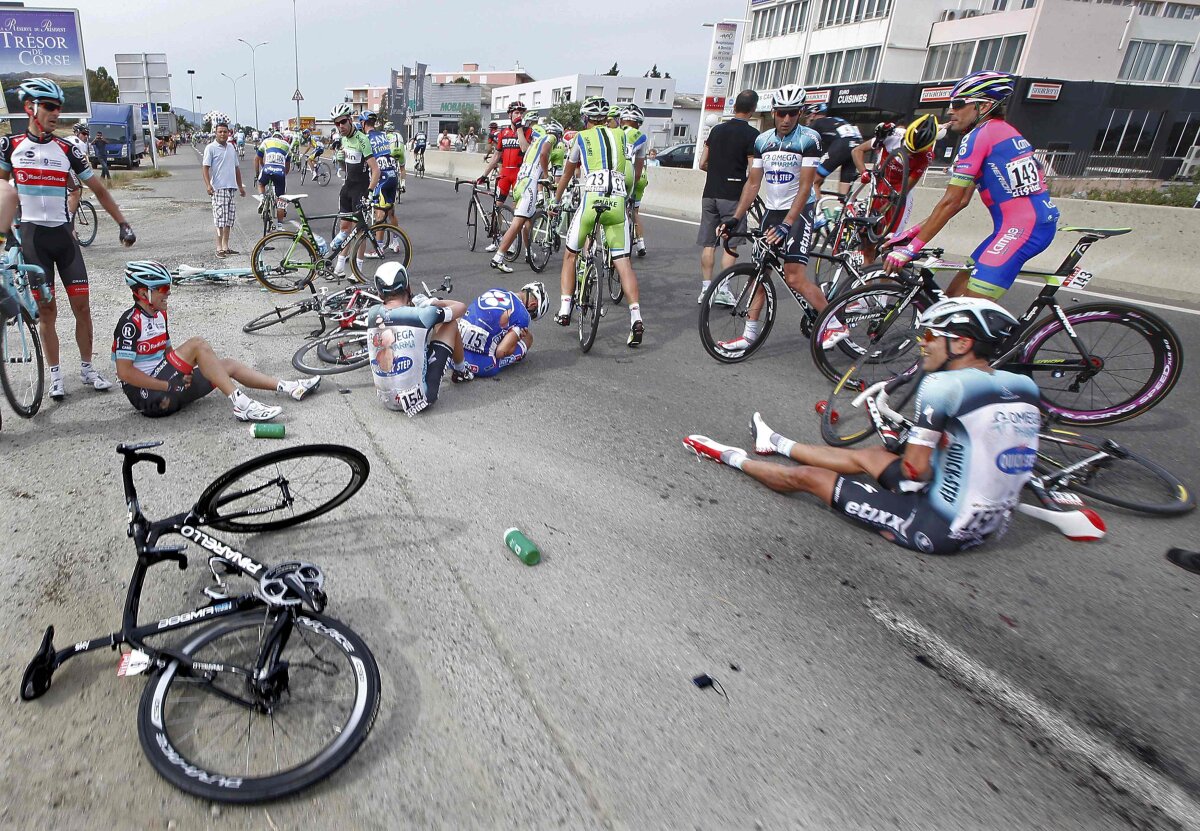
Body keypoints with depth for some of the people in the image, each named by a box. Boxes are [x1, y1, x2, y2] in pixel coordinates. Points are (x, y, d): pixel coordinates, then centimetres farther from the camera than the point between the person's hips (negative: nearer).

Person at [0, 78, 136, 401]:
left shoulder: (68, 149, 1)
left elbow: (99, 189, 5)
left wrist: (123, 223, -3)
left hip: (63, 235, 1)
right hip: (31, 235, -1)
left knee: (82, 305, 0)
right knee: (46, 309, 2)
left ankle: (87, 368, 15)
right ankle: (55, 375, 12)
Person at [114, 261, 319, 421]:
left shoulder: (159, 315, 12)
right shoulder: (131, 322, -15)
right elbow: (124, 372, -19)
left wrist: (184, 372, 0)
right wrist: (168, 386, -19)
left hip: (167, 383, 9)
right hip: (146, 394, -9)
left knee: (228, 365, 3)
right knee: (197, 344, -25)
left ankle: (289, 388, -3)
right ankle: (241, 404, -33)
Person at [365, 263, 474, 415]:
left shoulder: (373, 314, -5)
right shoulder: (421, 315, -17)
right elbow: (461, 307, 1)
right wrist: (432, 302, 14)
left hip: (386, 401, 5)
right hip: (419, 398, -5)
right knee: (451, 324, 11)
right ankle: (461, 371, 37)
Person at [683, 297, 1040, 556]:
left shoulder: (944, 384, -21)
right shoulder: (1024, 387, 2)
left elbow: (915, 470, -19)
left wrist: (893, 471, 0)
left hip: (939, 527, -8)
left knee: (808, 476, 3)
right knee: (870, 456, 25)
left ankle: (732, 458, 27)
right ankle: (776, 443, 44)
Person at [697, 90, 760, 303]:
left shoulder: (717, 130, 10)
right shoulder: (751, 135, -6)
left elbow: (702, 163, 12)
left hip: (710, 193, 5)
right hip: (733, 195, -5)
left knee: (708, 243, 8)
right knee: (731, 245, 1)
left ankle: (706, 287, 8)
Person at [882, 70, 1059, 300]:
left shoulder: (979, 136, -9)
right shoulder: (1002, 132, 21)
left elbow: (950, 202, -14)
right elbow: (962, 200, 18)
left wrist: (910, 248, -11)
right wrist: (912, 231, 15)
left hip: (1022, 227, -10)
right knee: (953, 296, 13)